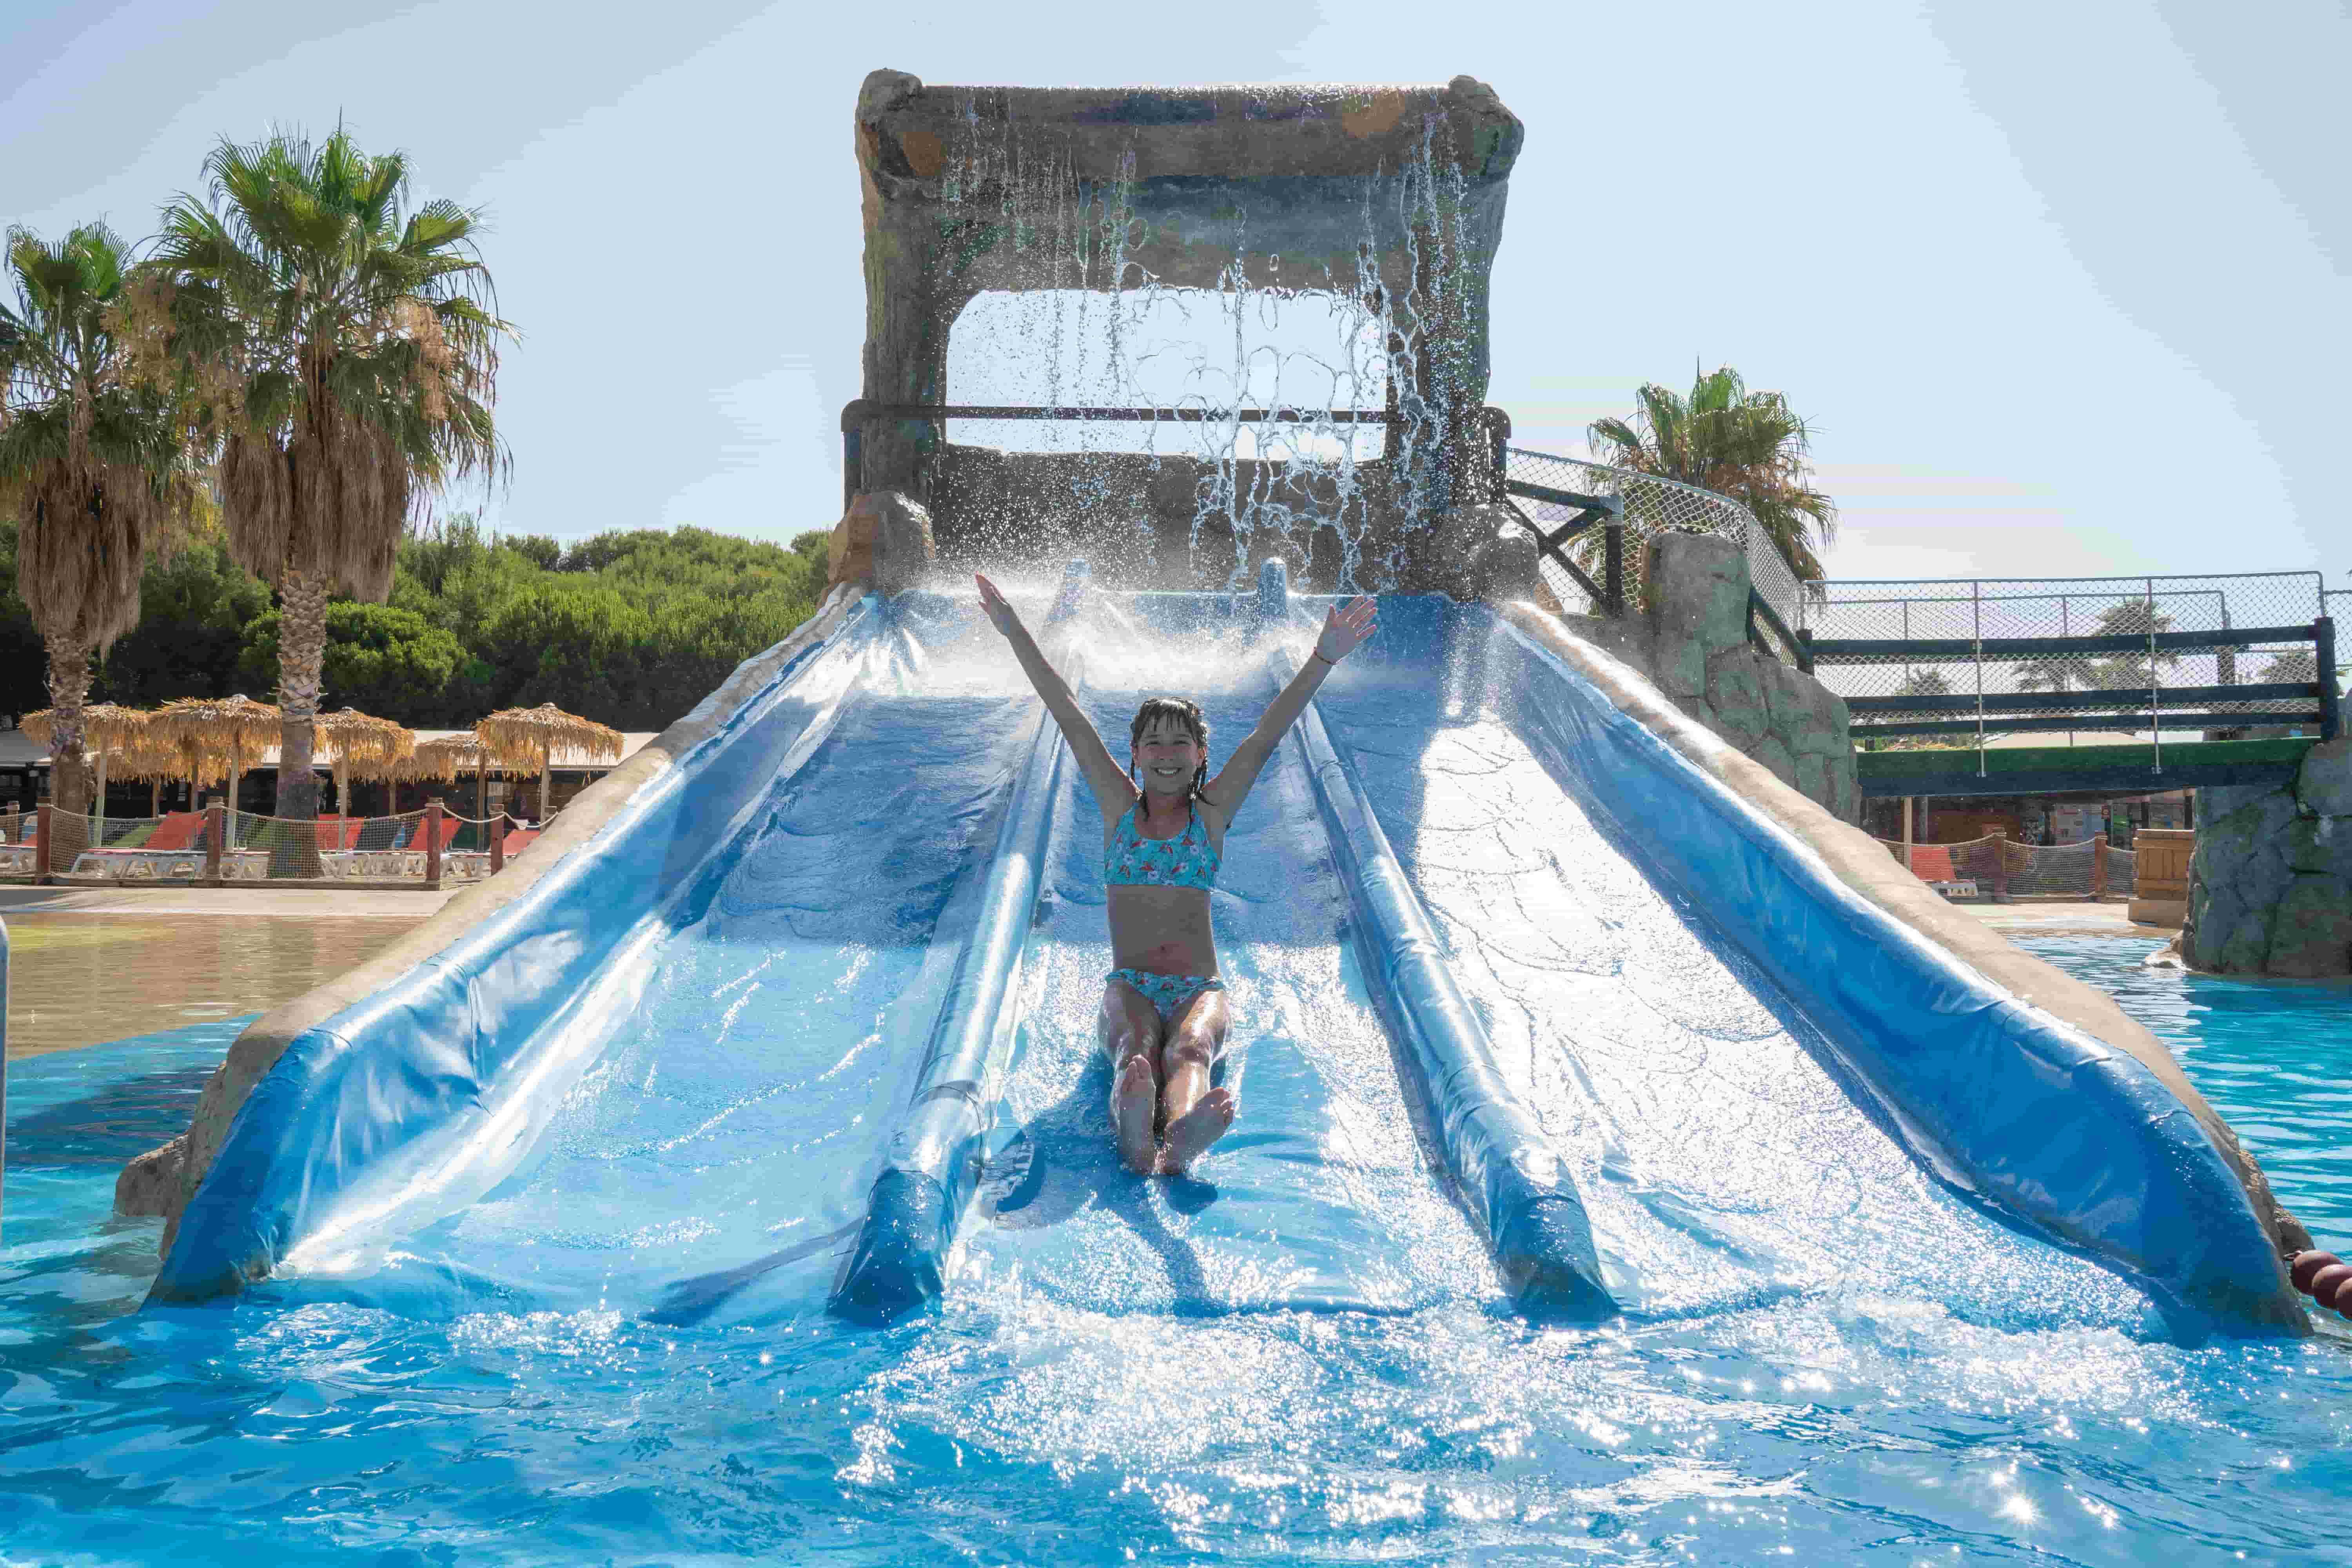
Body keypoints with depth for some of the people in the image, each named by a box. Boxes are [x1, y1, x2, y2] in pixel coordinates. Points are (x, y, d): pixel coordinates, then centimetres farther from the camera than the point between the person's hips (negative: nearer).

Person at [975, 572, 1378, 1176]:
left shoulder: (1212, 813, 10)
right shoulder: (1119, 807, 12)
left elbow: (1268, 733, 0)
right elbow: (1067, 714, 8)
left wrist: (1323, 659, -8)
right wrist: (1015, 633, 7)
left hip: (1199, 990, 0)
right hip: (1129, 989, 0)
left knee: (1189, 1051, -34)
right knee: (1135, 1049, -34)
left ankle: (1180, 1139, -67)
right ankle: (1134, 1135, -69)